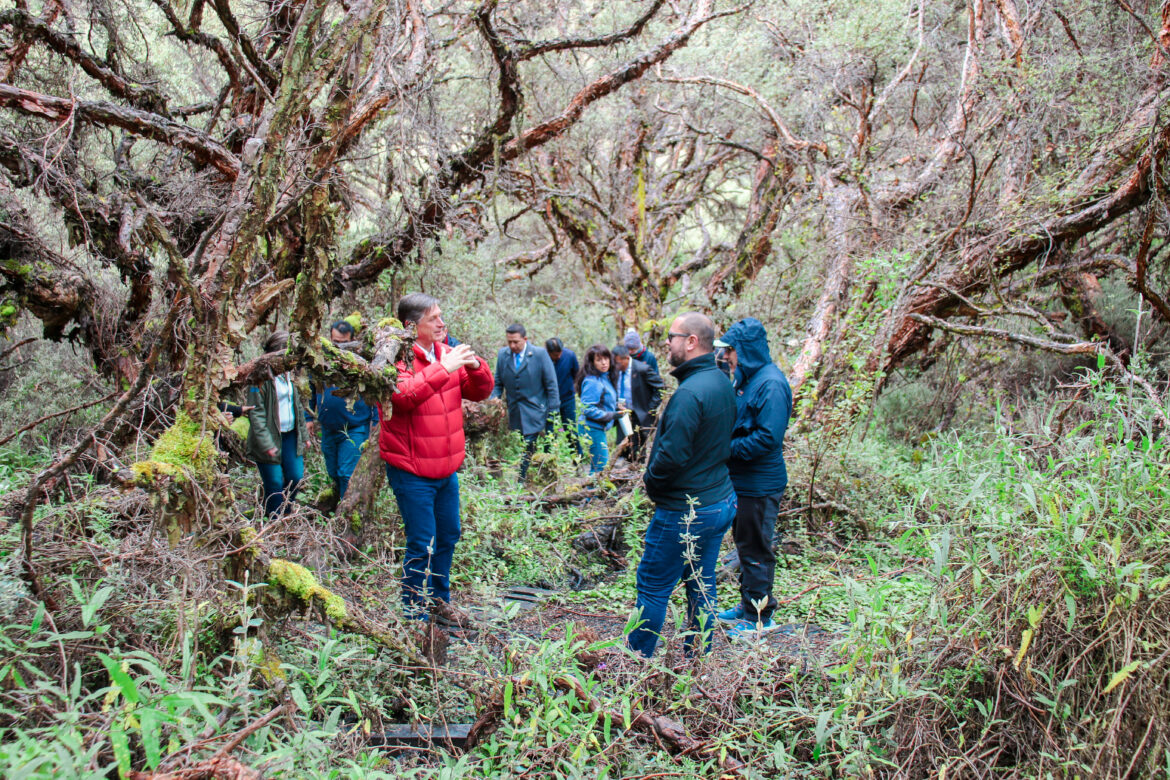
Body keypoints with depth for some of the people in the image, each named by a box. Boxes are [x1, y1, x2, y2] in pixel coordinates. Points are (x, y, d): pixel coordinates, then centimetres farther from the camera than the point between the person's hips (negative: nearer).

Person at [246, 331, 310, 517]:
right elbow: (256, 413, -17)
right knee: (274, 485, 1)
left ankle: (284, 513, 27)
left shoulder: (289, 372, 8)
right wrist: (266, 444, -21)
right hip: (271, 439, -7)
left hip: (291, 436, 7)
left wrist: (303, 433, 17)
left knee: (296, 478, 6)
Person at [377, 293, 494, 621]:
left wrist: (475, 366, -11)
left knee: (448, 535, 18)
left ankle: (439, 600, 36)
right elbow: (403, 395, -31)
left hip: (447, 468, 7)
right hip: (412, 472, -7)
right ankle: (414, 613, 12)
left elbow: (481, 392, 10)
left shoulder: (447, 353, 7)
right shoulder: (395, 357, -13)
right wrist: (444, 368, -32)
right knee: (421, 545, -3)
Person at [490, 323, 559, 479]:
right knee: (521, 450, 9)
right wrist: (494, 399, -6)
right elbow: (498, 383, 13)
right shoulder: (502, 354, 5)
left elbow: (551, 385, -4)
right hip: (514, 415, 4)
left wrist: (553, 413, -5)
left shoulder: (540, 354, -6)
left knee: (527, 451, -9)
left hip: (534, 415, -4)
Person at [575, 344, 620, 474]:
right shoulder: (592, 382, -20)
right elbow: (588, 409, -22)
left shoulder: (605, 378, 11)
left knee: (596, 465, 16)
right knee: (601, 467, -6)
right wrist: (611, 415, -19)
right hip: (593, 429, -10)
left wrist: (616, 407, 6)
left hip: (599, 428, 10)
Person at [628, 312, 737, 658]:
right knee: (702, 587, 17)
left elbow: (672, 455, -26)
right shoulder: (723, 383, 7)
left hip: (684, 510, -9)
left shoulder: (690, 392, -23)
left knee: (652, 588, 4)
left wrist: (650, 481, -8)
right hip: (720, 501, 9)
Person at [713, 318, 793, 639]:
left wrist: (728, 448, -21)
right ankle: (747, 605, 34)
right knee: (744, 544, 20)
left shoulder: (771, 384, -21)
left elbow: (768, 438, -26)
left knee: (756, 550, 2)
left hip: (760, 485, -10)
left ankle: (761, 617, 16)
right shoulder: (746, 378, 9)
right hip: (742, 479, 10)